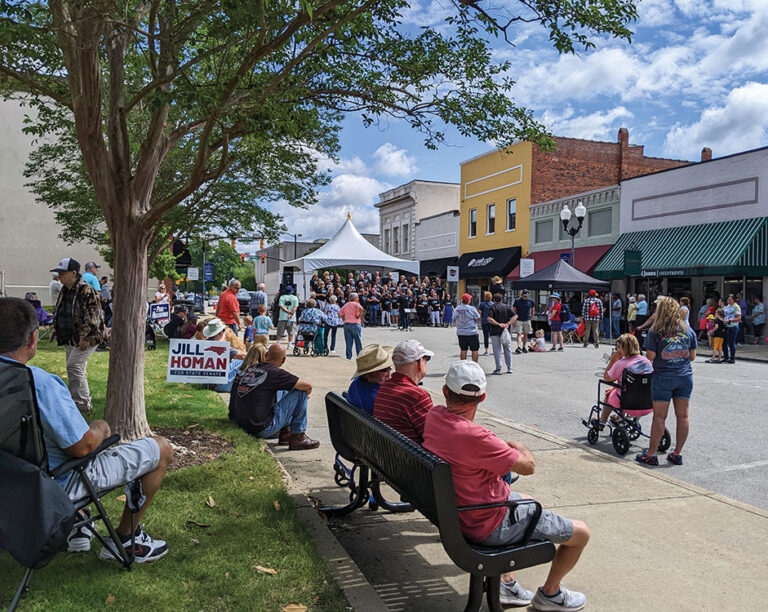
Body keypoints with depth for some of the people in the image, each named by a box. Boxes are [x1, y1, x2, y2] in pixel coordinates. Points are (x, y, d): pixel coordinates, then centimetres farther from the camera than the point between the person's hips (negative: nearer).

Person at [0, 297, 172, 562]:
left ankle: (76, 526, 35)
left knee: (99, 425, 35)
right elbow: (82, 446, -27)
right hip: (59, 484, -9)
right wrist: (100, 430, -4)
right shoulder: (39, 383, -33)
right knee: (161, 448, 2)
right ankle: (125, 539, 15)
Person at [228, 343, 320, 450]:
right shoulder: (274, 372, -12)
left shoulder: (247, 368, 7)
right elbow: (308, 386, -8)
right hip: (261, 430, -8)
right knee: (300, 393, 0)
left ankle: (285, 432, 23)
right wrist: (304, 395, 16)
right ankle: (298, 437, 7)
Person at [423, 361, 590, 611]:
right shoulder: (475, 437, -35)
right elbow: (528, 466, -20)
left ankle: (506, 584, 37)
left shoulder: (433, 417, -10)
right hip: (490, 527, -9)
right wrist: (520, 447, -1)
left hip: (458, 511, 9)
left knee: (528, 502, 36)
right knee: (581, 533, 5)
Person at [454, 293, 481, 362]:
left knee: (463, 350, 9)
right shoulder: (472, 308, -14)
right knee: (475, 349, 4)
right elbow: (478, 318, -9)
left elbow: (454, 318, 10)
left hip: (460, 332, 5)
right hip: (471, 333, -5)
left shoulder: (457, 308, -1)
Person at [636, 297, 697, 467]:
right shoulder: (688, 331, 5)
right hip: (685, 377, 4)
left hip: (663, 378, -4)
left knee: (659, 416, -1)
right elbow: (692, 356, 8)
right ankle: (677, 454, 14)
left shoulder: (656, 332, -8)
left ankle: (651, 454, 4)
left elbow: (650, 357, -9)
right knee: (683, 416, 8)